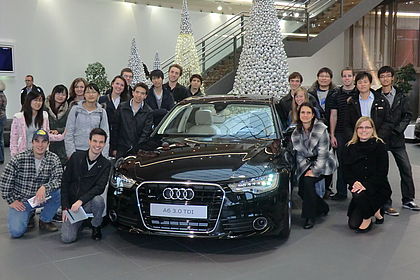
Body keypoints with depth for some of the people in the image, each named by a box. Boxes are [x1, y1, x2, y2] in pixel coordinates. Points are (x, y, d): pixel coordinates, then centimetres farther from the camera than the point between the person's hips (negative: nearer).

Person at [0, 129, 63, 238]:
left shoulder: (53, 159, -6)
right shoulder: (19, 159, -12)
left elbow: (58, 179, -17)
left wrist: (45, 187, -35)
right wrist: (11, 201, -6)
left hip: (41, 198, 2)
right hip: (20, 201, -2)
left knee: (60, 191, -26)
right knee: (16, 231, -20)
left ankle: (45, 221, -2)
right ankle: (28, 214, 16)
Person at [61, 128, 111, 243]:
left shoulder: (105, 164, -3)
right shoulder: (76, 157, 0)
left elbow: (100, 187, -15)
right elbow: (65, 182, 2)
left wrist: (81, 201, -29)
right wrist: (65, 207, -4)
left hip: (88, 203, -1)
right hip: (71, 204, 1)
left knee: (98, 200, -36)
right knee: (67, 238, -15)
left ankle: (96, 227, -5)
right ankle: (80, 220, 19)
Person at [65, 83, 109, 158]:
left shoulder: (102, 112, 5)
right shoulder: (75, 109, 1)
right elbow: (68, 133, 1)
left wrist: (104, 155, -3)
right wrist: (71, 153, -6)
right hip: (77, 150, -1)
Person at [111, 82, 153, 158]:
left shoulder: (148, 112, -1)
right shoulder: (122, 107, 5)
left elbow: (146, 133, -6)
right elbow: (115, 129, 8)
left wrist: (136, 148, -15)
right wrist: (114, 148, 5)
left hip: (139, 150, -2)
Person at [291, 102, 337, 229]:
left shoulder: (321, 129, -14)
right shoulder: (296, 133, 3)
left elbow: (323, 153, -16)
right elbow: (299, 153, 5)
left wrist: (315, 171, -21)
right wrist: (305, 169, -8)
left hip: (323, 163, -5)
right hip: (307, 164, 6)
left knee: (308, 181, -28)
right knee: (301, 189, -9)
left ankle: (310, 217, -15)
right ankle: (322, 207, 20)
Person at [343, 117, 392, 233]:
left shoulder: (379, 146, -6)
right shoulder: (350, 147, 4)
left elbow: (382, 172, -13)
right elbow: (346, 170, -1)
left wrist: (366, 185, -25)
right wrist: (354, 182, -21)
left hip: (378, 189, -3)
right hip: (358, 187, 4)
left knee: (360, 195, -36)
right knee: (353, 224, -7)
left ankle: (367, 219, -4)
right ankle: (374, 210, 23)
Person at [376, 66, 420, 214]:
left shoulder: (401, 97, 5)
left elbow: (408, 115, 2)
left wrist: (397, 129, -10)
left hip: (397, 138, 2)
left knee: (406, 168, 6)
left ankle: (408, 200, 21)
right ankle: (386, 203, 7)